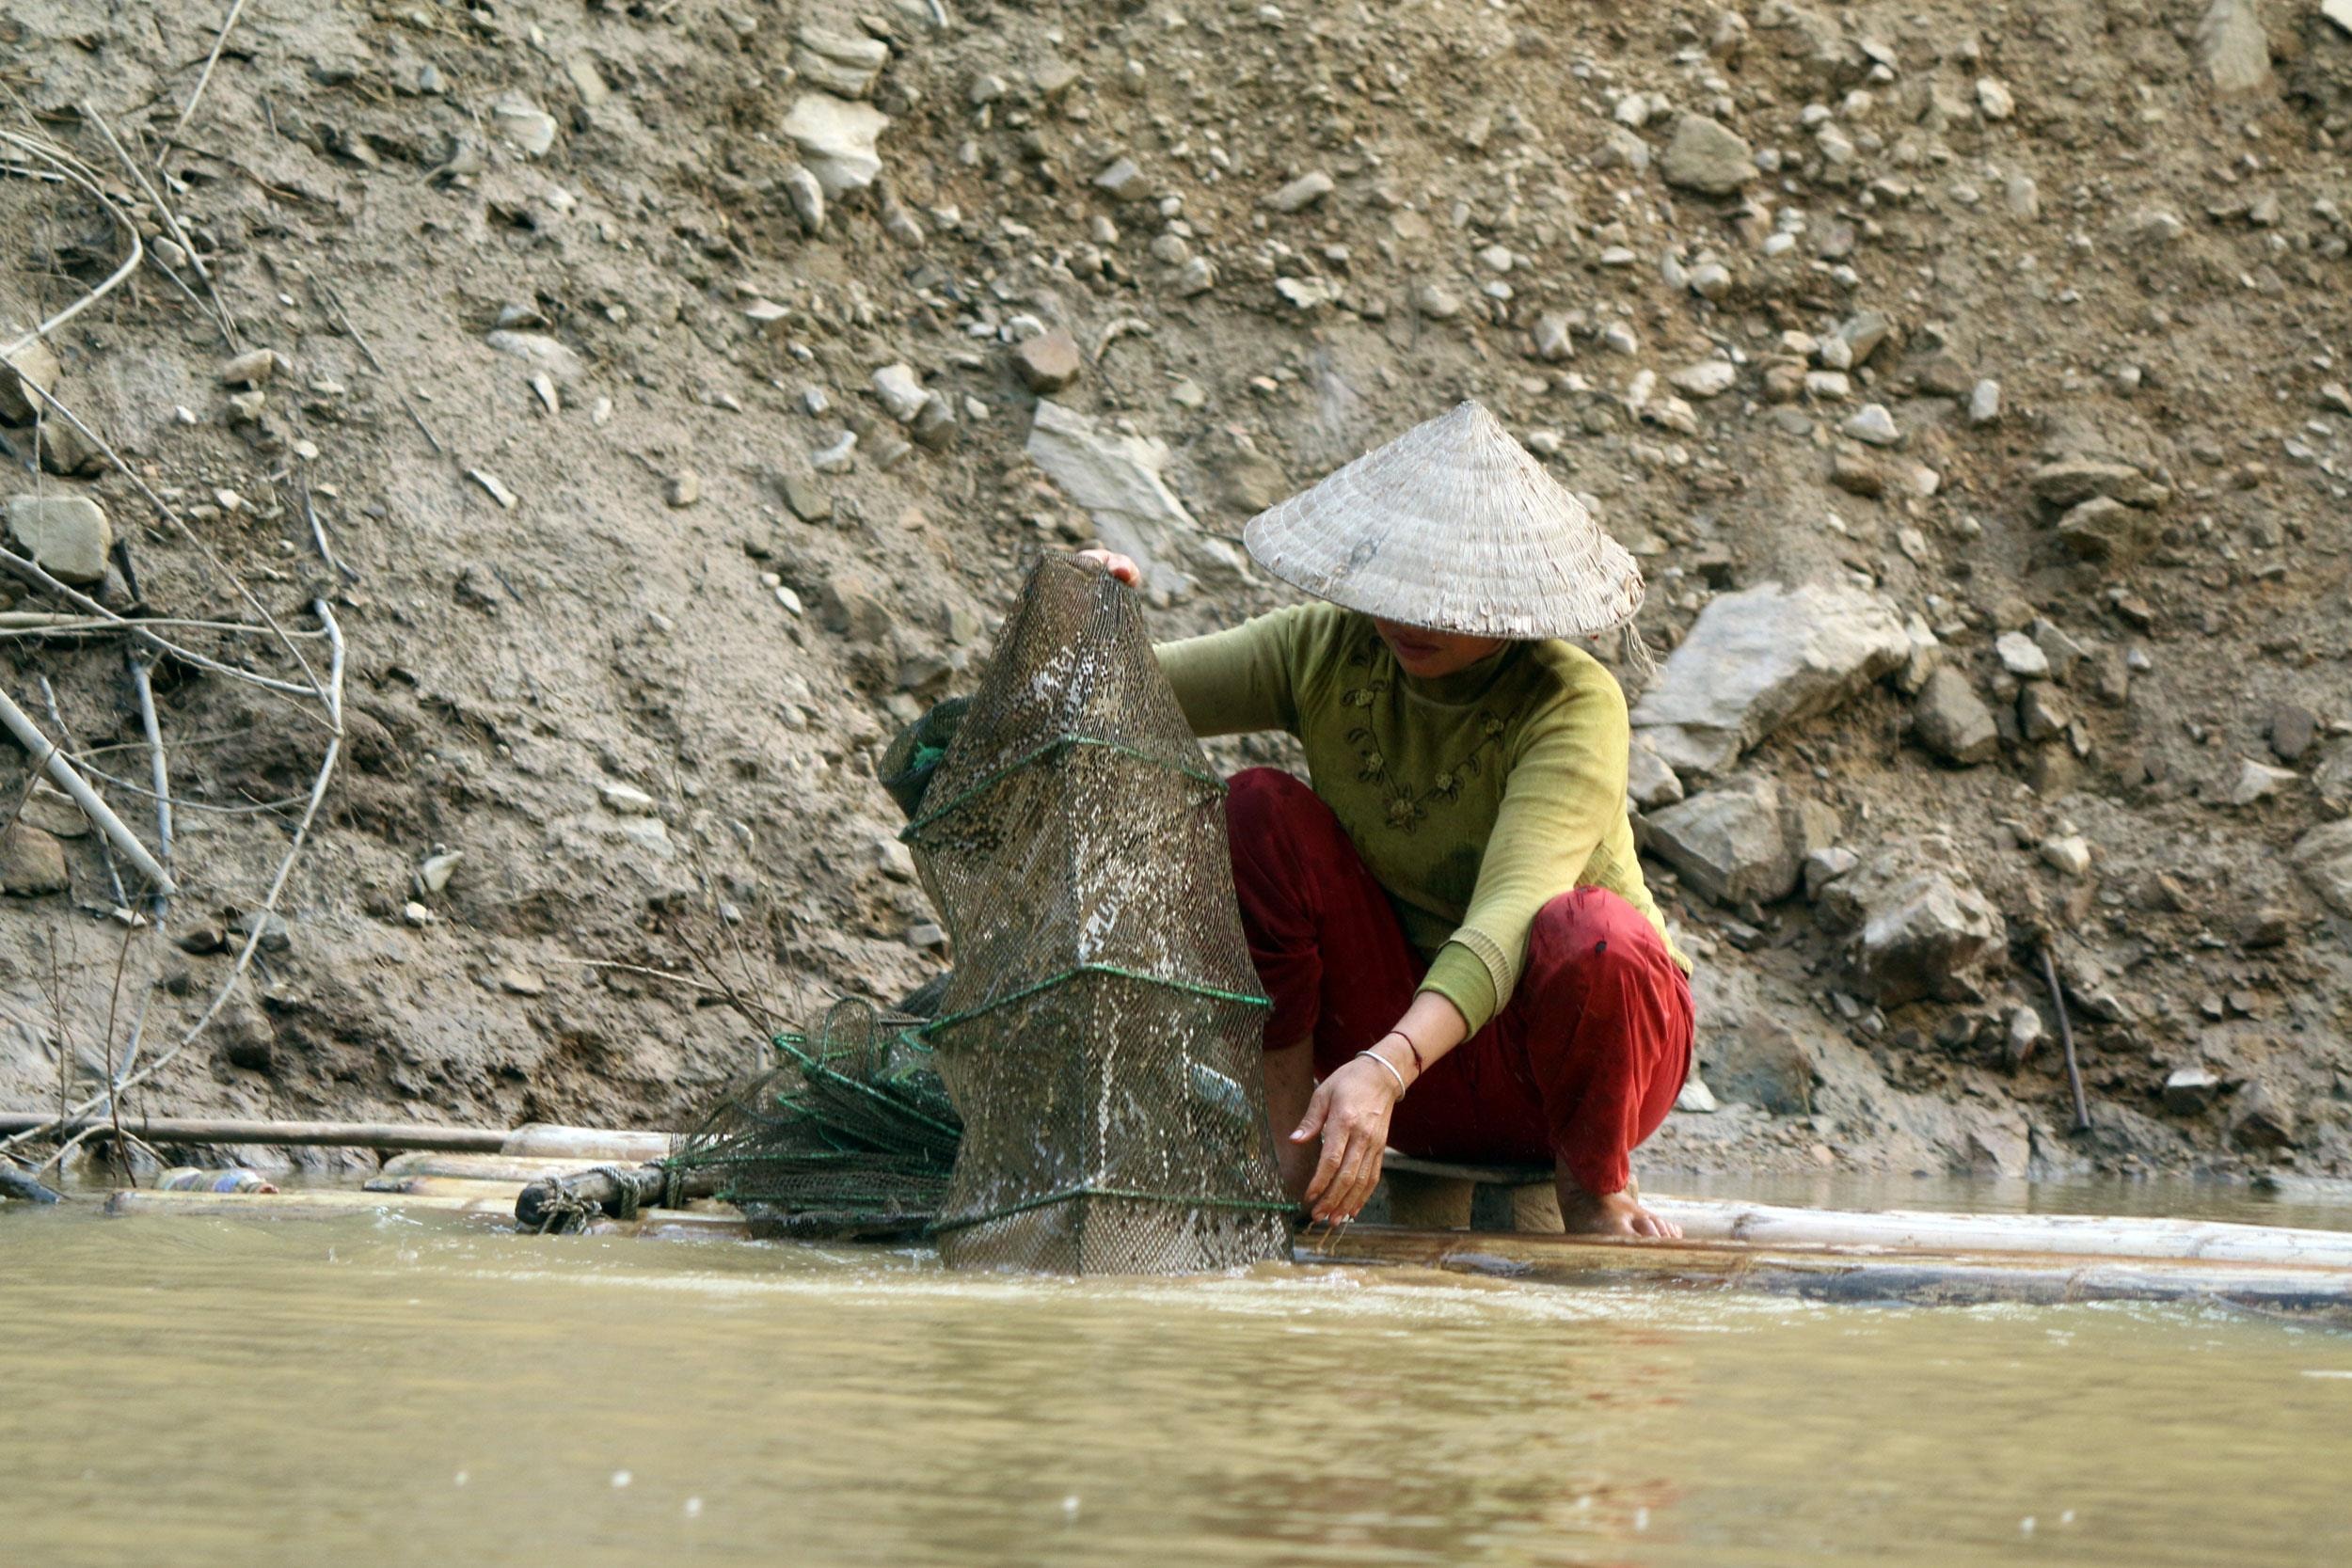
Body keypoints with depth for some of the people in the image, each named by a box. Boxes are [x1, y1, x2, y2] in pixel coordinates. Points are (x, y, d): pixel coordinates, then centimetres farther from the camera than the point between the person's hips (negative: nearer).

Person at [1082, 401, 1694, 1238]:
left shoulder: (1574, 704, -23)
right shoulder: (1327, 652, -10)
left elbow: (1507, 917, -37)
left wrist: (1385, 1068, -52)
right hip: (1398, 1028, 3)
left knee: (1585, 933, -38)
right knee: (1257, 809, -18)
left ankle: (1594, 1188, -8)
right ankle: (1294, 1160, -11)